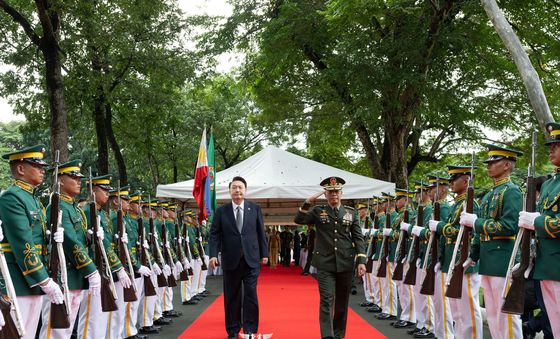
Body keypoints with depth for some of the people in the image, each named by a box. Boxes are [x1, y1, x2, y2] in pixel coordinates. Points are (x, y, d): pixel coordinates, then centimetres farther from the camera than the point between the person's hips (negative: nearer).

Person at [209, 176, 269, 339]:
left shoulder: (255, 209, 4)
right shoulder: (221, 211, 2)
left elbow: (261, 233, 7)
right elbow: (214, 234, 0)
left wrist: (264, 253, 6)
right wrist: (213, 254, -10)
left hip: (251, 259, 0)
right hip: (231, 260, 0)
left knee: (251, 295, -2)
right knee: (232, 297, 8)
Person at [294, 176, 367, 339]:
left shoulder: (351, 212, 7)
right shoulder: (318, 211, 5)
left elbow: (358, 238, 3)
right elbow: (298, 220, -6)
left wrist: (361, 260, -6)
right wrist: (308, 202, -15)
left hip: (345, 264, 2)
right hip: (325, 264, -2)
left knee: (342, 302, 12)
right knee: (327, 301, -10)